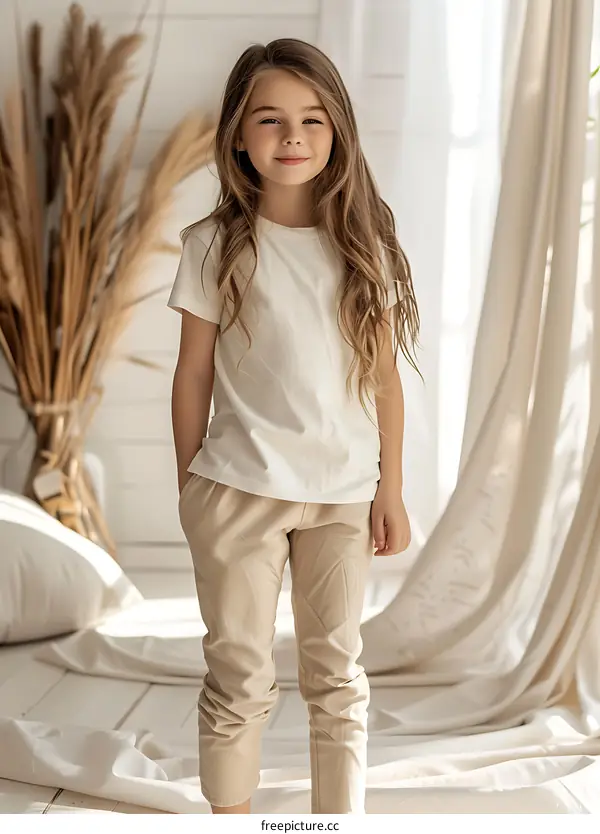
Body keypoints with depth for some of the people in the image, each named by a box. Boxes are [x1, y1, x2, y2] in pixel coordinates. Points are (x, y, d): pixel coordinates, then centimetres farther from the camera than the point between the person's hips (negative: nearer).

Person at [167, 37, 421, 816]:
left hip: (343, 492, 2)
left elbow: (385, 377, 3)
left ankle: (343, 816, 27)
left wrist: (390, 491, 3)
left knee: (337, 673, 12)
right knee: (240, 677, 9)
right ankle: (229, 815, 27)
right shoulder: (214, 245, -3)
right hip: (239, 489, -1)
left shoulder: (364, 244, 1)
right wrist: (189, 487, 3)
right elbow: (194, 374, 1)